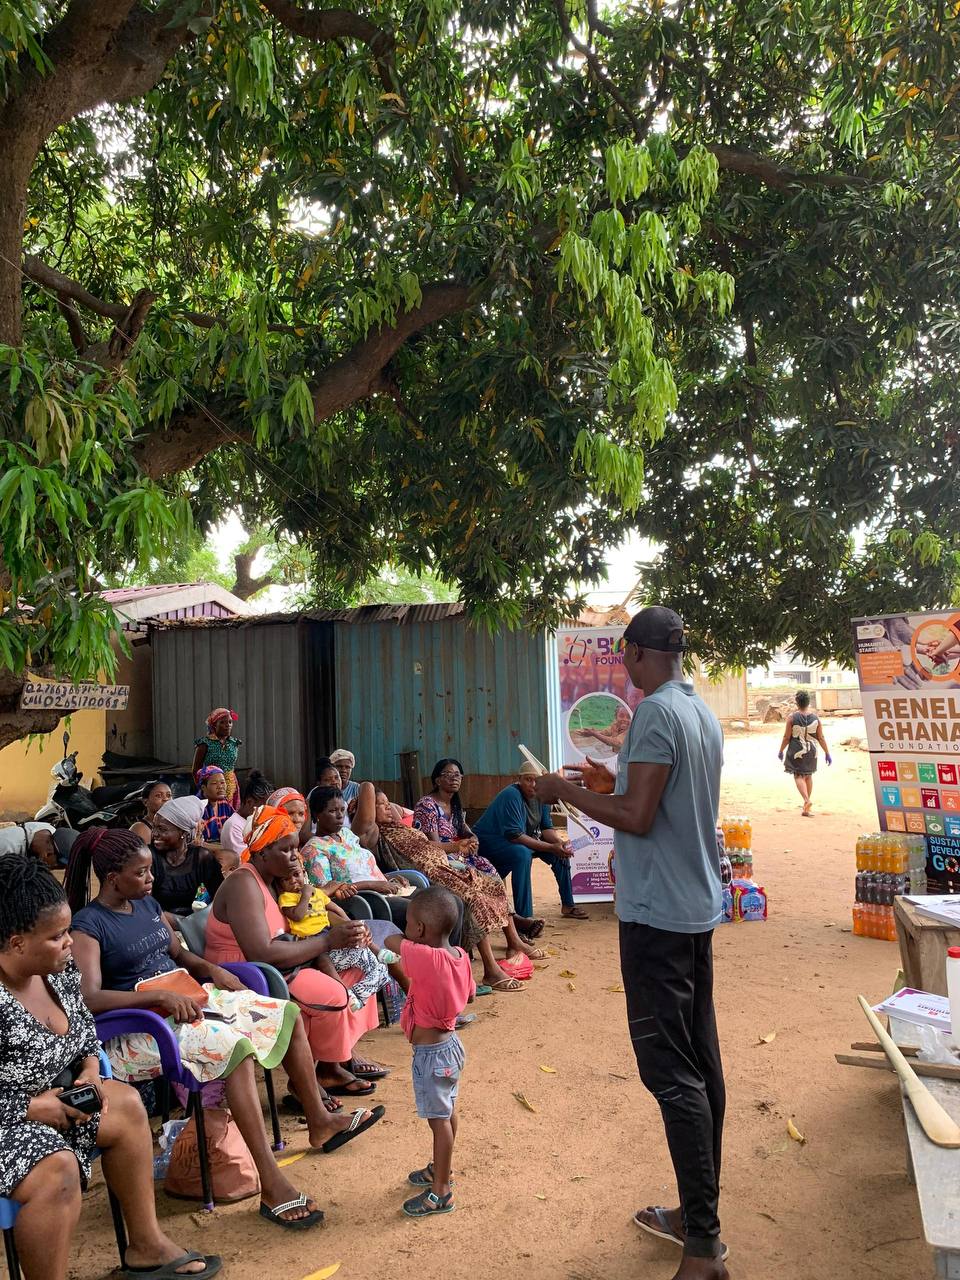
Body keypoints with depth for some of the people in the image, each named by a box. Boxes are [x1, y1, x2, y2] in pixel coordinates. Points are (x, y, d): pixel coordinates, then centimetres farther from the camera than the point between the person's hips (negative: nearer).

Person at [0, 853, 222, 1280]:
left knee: (127, 1106, 7)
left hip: (52, 1094, 10)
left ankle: (146, 1244, 18)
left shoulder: (59, 970, -4)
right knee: (58, 1168, -31)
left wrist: (90, 1070, -3)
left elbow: (84, 1024, 13)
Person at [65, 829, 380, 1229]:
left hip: (186, 998, 9)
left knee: (288, 1013, 2)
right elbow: (90, 997, -25)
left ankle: (319, 1121, 15)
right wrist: (161, 996, -30)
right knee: (236, 1049, -33)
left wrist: (212, 969, 4)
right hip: (141, 1027, -9)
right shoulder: (87, 925, -13)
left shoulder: (148, 904, 10)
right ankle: (272, 1187, -33)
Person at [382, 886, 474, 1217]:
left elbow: (392, 940, -16)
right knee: (447, 1111, 23)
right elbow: (469, 995, 9)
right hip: (451, 1043, 8)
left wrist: (406, 937, 3)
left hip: (430, 1053, -8)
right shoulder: (460, 956, -6)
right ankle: (442, 1169, 42)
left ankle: (441, 1192, 19)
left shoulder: (424, 957, -30)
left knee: (439, 1118, 5)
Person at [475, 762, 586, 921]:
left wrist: (559, 842, -23)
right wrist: (551, 847, -33)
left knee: (561, 850, -1)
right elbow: (515, 836, -31)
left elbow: (546, 828, -1)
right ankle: (524, 916, -34)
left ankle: (567, 904, 10)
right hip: (489, 842, -9)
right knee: (522, 854, -37)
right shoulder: (511, 796, -27)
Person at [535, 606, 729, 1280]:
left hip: (657, 912, -10)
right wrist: (615, 781, 20)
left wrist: (566, 791, -9)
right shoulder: (705, 715, 12)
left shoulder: (656, 713, -17)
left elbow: (637, 818, -22)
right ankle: (698, 1215, 26)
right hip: (698, 906, 10)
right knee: (701, 1063, 14)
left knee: (671, 1072, -4)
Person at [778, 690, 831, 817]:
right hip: (811, 752, 3)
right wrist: (827, 753, 8)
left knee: (799, 776, 2)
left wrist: (781, 751, 4)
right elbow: (821, 738, -2)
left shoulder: (792, 717, -12)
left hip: (796, 751, -3)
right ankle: (807, 807, 25)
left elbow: (786, 737, -9)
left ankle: (807, 800, -22)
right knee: (808, 776, 18)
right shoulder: (815, 717, -4)